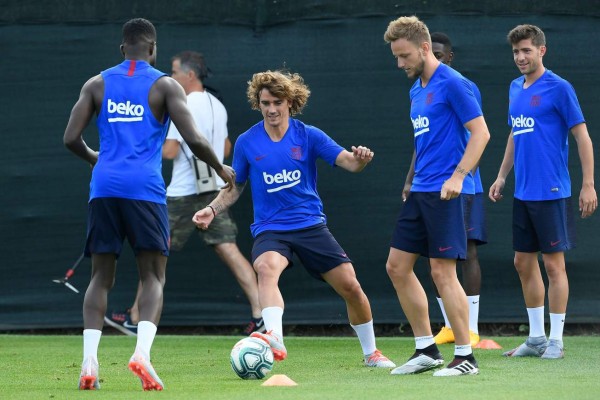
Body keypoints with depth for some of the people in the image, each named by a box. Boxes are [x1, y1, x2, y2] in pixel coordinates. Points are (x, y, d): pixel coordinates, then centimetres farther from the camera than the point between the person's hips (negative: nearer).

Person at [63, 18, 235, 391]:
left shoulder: (97, 84, 13)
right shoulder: (165, 86, 5)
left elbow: (71, 138, 7)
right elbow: (194, 140, -4)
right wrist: (221, 169, 14)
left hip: (104, 188, 3)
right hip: (145, 188, -3)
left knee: (101, 277, 9)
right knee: (153, 276, 3)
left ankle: (89, 360, -7)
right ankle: (142, 351, -22)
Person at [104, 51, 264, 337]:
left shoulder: (183, 107, -14)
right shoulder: (217, 106, 11)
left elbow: (169, 151, -19)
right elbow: (225, 149, 21)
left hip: (183, 193, -7)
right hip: (215, 190, 7)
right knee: (229, 250, 0)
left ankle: (134, 319, 11)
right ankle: (260, 314, -13)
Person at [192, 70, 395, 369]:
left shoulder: (309, 136, -2)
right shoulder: (247, 143, 1)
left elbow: (349, 162, -12)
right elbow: (235, 188, 13)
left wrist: (360, 159, -35)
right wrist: (212, 209, -4)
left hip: (311, 225, 1)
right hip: (269, 229, -1)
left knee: (350, 287, -4)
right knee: (266, 268, -35)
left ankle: (371, 353, 20)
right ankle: (274, 338, -55)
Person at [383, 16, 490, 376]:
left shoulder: (452, 83, -11)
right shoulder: (416, 90, 16)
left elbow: (481, 132, -14)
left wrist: (458, 176, -21)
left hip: (444, 192, -9)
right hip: (419, 193, 9)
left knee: (443, 272, -9)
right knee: (397, 267, 7)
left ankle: (466, 357, -2)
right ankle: (427, 351, 14)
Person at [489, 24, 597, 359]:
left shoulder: (558, 88, -9)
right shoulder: (515, 89, 12)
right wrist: (502, 176, 18)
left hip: (551, 193, -7)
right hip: (523, 192, 7)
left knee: (553, 263, -3)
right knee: (524, 262, 9)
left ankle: (556, 340, 3)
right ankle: (536, 338, 18)